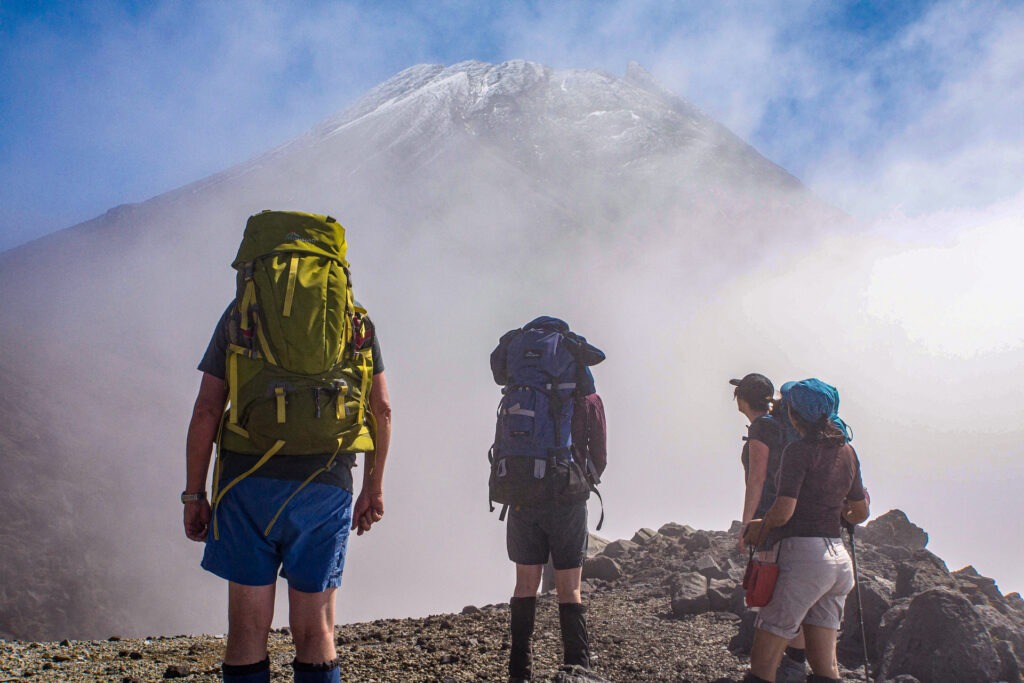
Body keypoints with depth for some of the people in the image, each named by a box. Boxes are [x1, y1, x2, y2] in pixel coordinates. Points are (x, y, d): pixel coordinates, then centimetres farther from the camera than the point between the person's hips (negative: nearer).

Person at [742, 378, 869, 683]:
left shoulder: (799, 451, -10)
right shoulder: (847, 451, 12)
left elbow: (783, 511, -19)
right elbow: (860, 512, 20)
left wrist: (762, 527, 1)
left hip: (803, 555, -8)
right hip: (838, 558, 8)